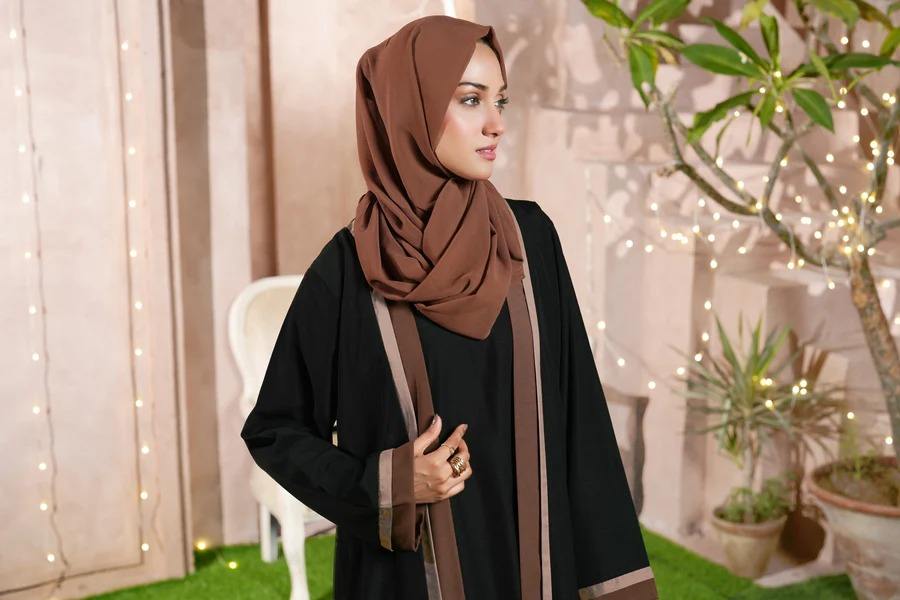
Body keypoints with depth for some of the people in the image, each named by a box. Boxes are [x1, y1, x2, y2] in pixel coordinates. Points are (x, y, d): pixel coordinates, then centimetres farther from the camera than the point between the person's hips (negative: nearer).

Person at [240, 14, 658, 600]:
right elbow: (273, 429, -2)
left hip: (532, 550, 2)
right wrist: (387, 483, -16)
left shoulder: (531, 236, -4)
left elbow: (574, 402, -2)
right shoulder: (349, 268, -11)